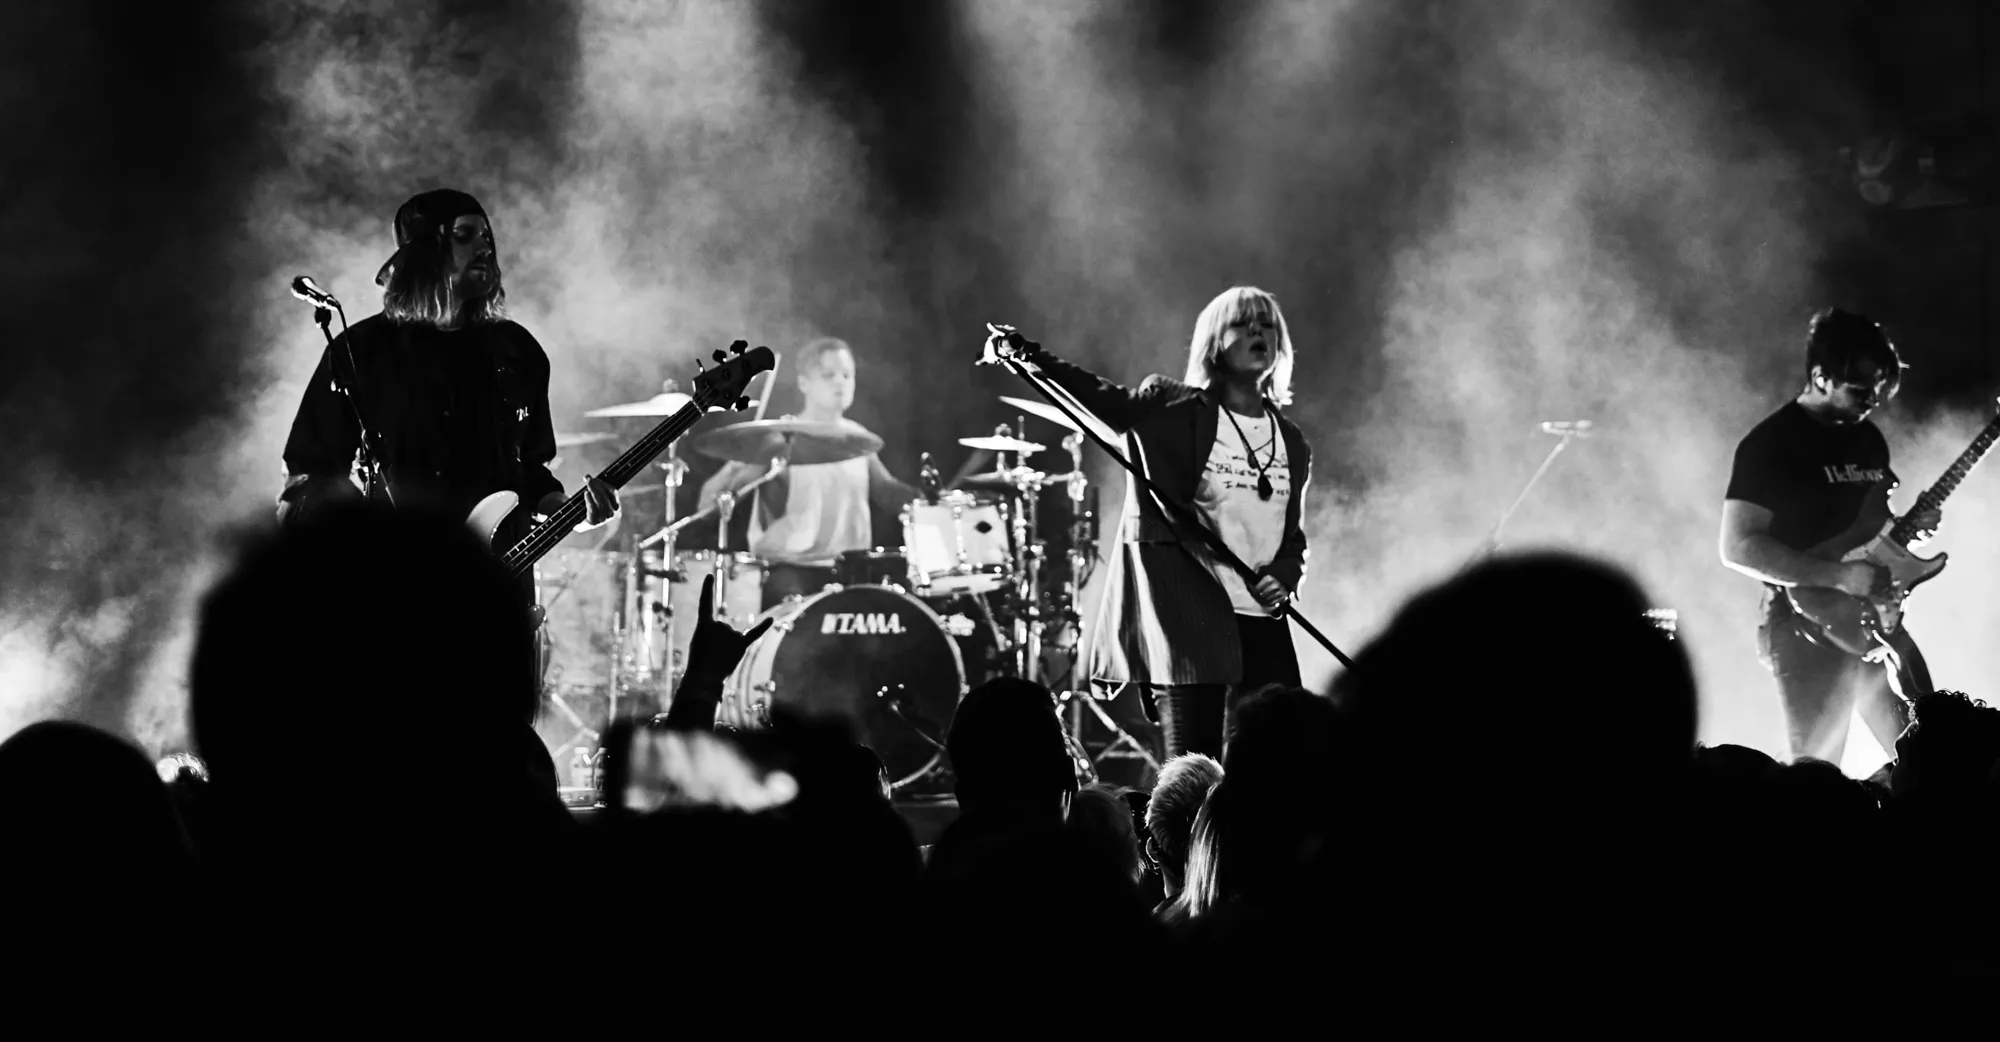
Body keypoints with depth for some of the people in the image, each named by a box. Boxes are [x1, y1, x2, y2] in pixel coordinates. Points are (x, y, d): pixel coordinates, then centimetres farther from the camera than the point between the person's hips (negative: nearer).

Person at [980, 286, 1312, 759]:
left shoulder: (1290, 443, 14)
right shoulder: (1175, 410, 0)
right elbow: (1105, 400, -12)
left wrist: (1284, 576, -1)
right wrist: (1025, 354, -25)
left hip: (1262, 622, 5)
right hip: (1188, 621, -5)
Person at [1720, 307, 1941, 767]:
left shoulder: (1867, 437, 13)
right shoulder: (1771, 444, -11)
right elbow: (1739, 547, -17)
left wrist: (1908, 525, 1)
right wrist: (1837, 576, -22)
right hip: (1810, 627, -7)